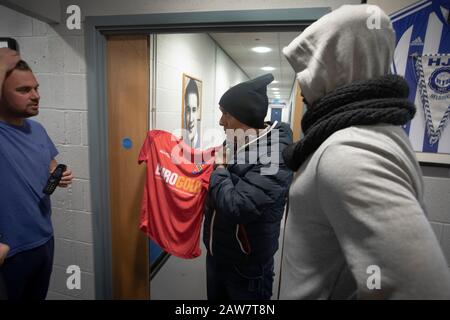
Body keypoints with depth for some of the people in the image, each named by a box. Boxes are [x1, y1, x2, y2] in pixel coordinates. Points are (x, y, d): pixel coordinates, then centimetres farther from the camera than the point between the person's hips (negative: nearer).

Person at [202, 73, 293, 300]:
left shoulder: (274, 156, -26)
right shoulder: (236, 142, -1)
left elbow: (236, 207, -34)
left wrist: (220, 168, -20)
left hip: (247, 266, -7)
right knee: (215, 297, 26)